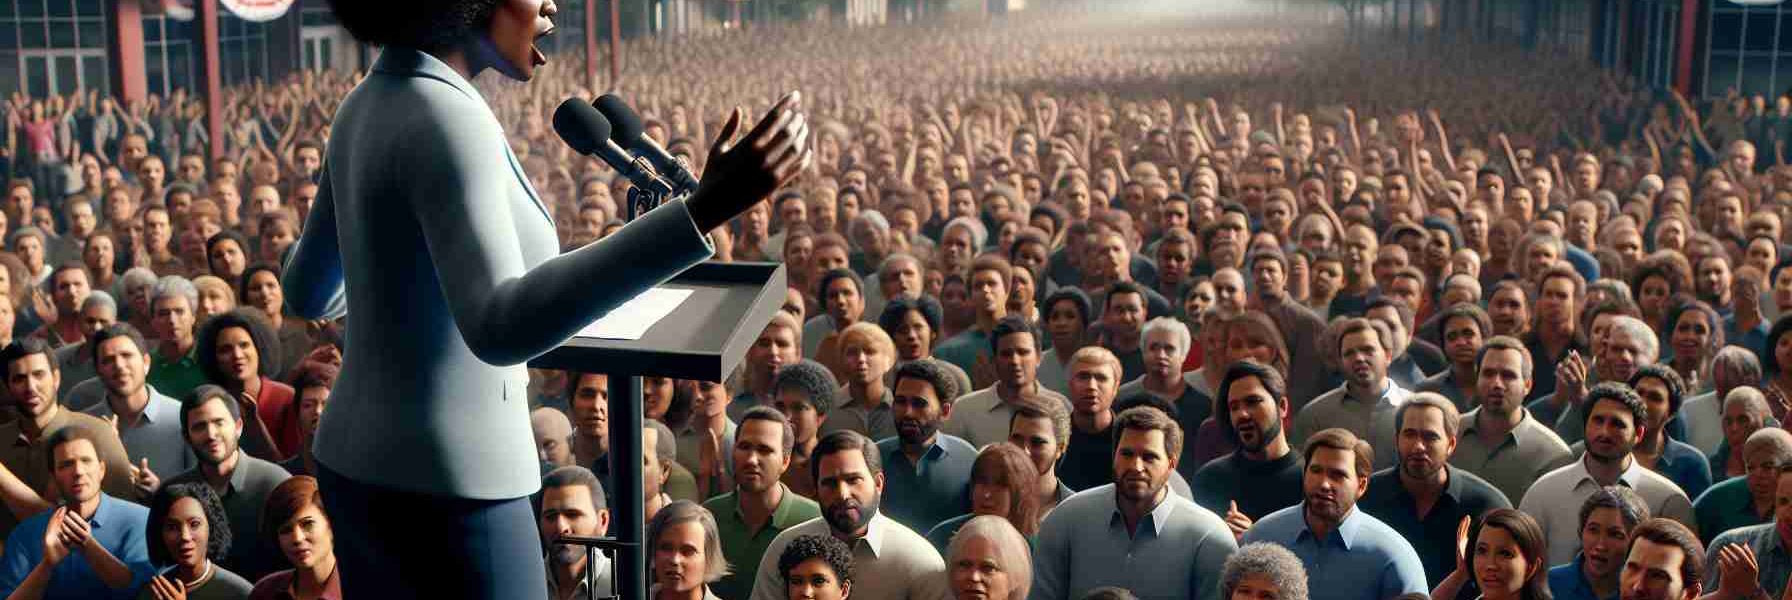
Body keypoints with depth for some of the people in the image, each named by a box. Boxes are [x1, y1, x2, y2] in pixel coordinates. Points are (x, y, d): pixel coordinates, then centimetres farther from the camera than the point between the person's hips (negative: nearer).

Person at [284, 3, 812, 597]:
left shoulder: (368, 108, 6)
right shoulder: (446, 121, -24)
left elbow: (308, 293, 17)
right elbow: (500, 331, -39)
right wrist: (707, 207, -46)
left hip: (367, 465, 9)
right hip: (443, 489, -9)